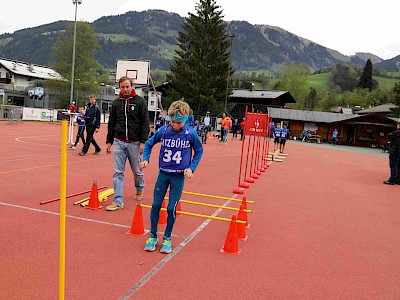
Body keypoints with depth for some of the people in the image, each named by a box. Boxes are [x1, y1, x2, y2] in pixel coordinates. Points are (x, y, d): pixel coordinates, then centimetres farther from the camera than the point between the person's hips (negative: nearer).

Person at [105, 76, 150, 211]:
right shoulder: (116, 103, 9)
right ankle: (118, 201, 3)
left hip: (134, 143, -2)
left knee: (137, 171, 9)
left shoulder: (140, 101, -2)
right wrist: (109, 141, 12)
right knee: (118, 172, -2)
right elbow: (111, 124, 15)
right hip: (118, 142, 3)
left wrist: (143, 142, -11)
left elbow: (145, 123, -5)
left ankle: (139, 189, 39)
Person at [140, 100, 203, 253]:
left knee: (171, 208, 2)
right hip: (163, 173, 2)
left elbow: (199, 150, 4)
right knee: (156, 205, 4)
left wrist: (191, 168, -5)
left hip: (179, 176, -2)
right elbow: (149, 144, 9)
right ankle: (153, 236, 23)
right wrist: (146, 159, -5)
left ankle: (167, 238, 22)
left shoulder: (191, 133, -11)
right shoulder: (163, 130, -7)